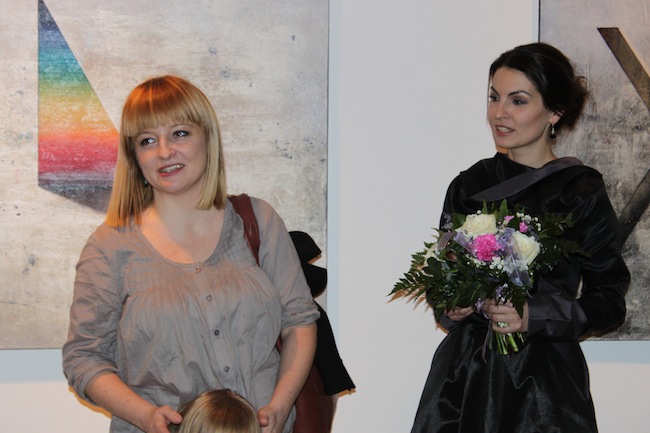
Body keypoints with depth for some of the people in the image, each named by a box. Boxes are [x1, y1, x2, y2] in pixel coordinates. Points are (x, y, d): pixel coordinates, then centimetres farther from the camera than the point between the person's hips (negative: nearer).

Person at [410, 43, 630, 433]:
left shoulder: (583, 193, -5)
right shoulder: (470, 185, 7)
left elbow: (609, 301, -4)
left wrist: (535, 316, -17)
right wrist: (449, 305, -5)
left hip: (544, 375, -3)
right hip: (464, 367, 3)